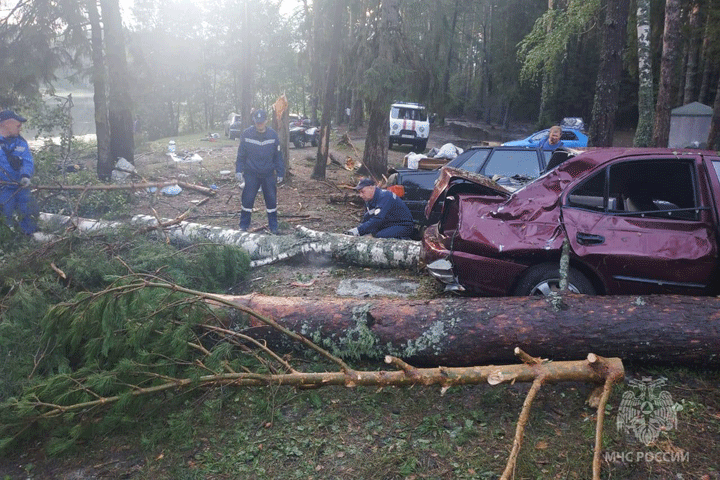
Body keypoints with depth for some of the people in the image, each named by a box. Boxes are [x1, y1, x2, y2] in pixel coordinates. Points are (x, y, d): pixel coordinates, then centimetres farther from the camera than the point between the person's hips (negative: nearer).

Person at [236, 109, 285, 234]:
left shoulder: (273, 135, -2)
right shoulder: (247, 134, -4)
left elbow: (278, 156, 4)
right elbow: (241, 154, 3)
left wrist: (280, 173, 3)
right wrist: (239, 171, -2)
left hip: (269, 174, 1)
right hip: (251, 173, -1)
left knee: (271, 200, 5)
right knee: (247, 200, 0)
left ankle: (273, 227, 17)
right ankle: (243, 226, 13)